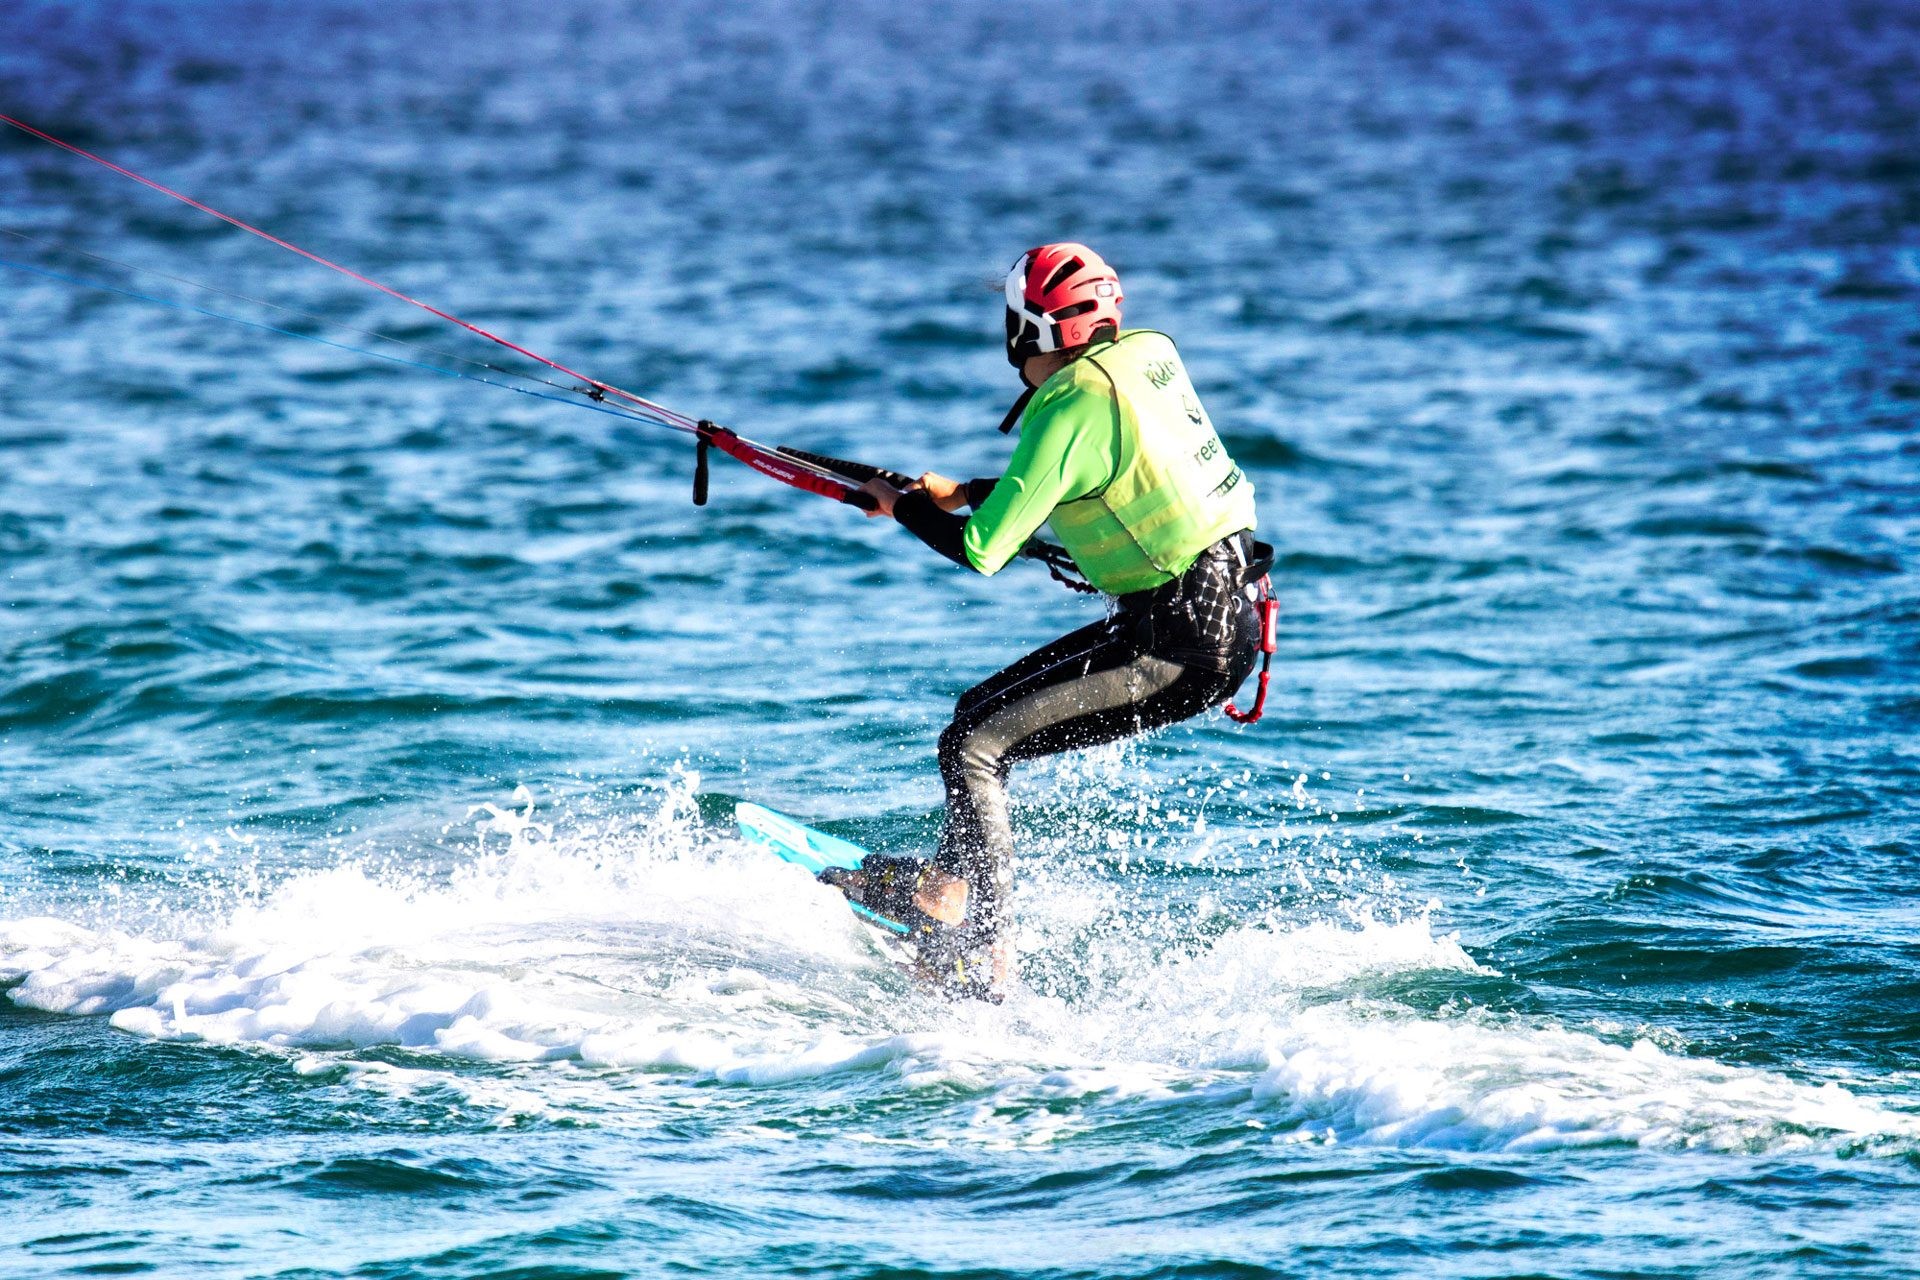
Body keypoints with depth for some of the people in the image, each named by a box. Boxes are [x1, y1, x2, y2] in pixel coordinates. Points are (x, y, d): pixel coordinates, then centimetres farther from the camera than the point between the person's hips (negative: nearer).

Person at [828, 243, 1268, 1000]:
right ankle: (947, 885, 32)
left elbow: (982, 550, -14)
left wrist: (902, 507, 5)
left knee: (972, 747, -8)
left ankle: (984, 959, -9)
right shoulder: (1145, 353, 9)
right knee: (981, 709, 18)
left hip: (1179, 650, -9)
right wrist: (960, 494, 29)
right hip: (1225, 617, 9)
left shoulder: (1070, 406, -17)